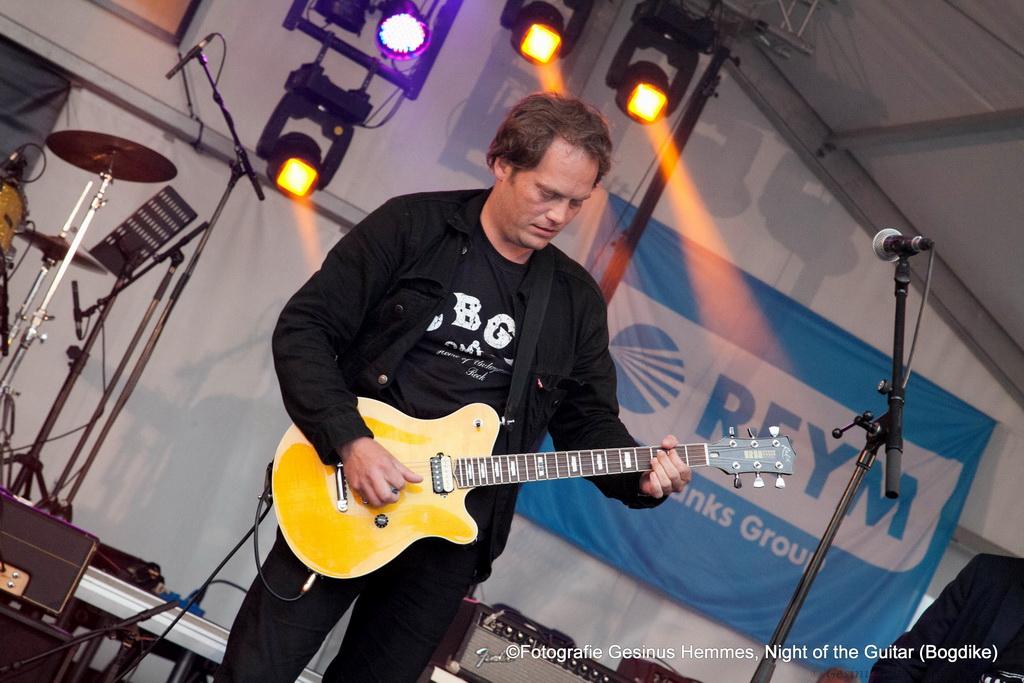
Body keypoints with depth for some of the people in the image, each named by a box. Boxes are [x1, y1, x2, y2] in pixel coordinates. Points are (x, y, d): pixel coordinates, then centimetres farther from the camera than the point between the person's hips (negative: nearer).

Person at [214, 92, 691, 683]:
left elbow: (591, 422, 11)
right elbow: (304, 330, -8)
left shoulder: (577, 299, 8)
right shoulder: (411, 228, -4)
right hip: (343, 499, -3)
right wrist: (348, 441, -19)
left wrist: (640, 476, -10)